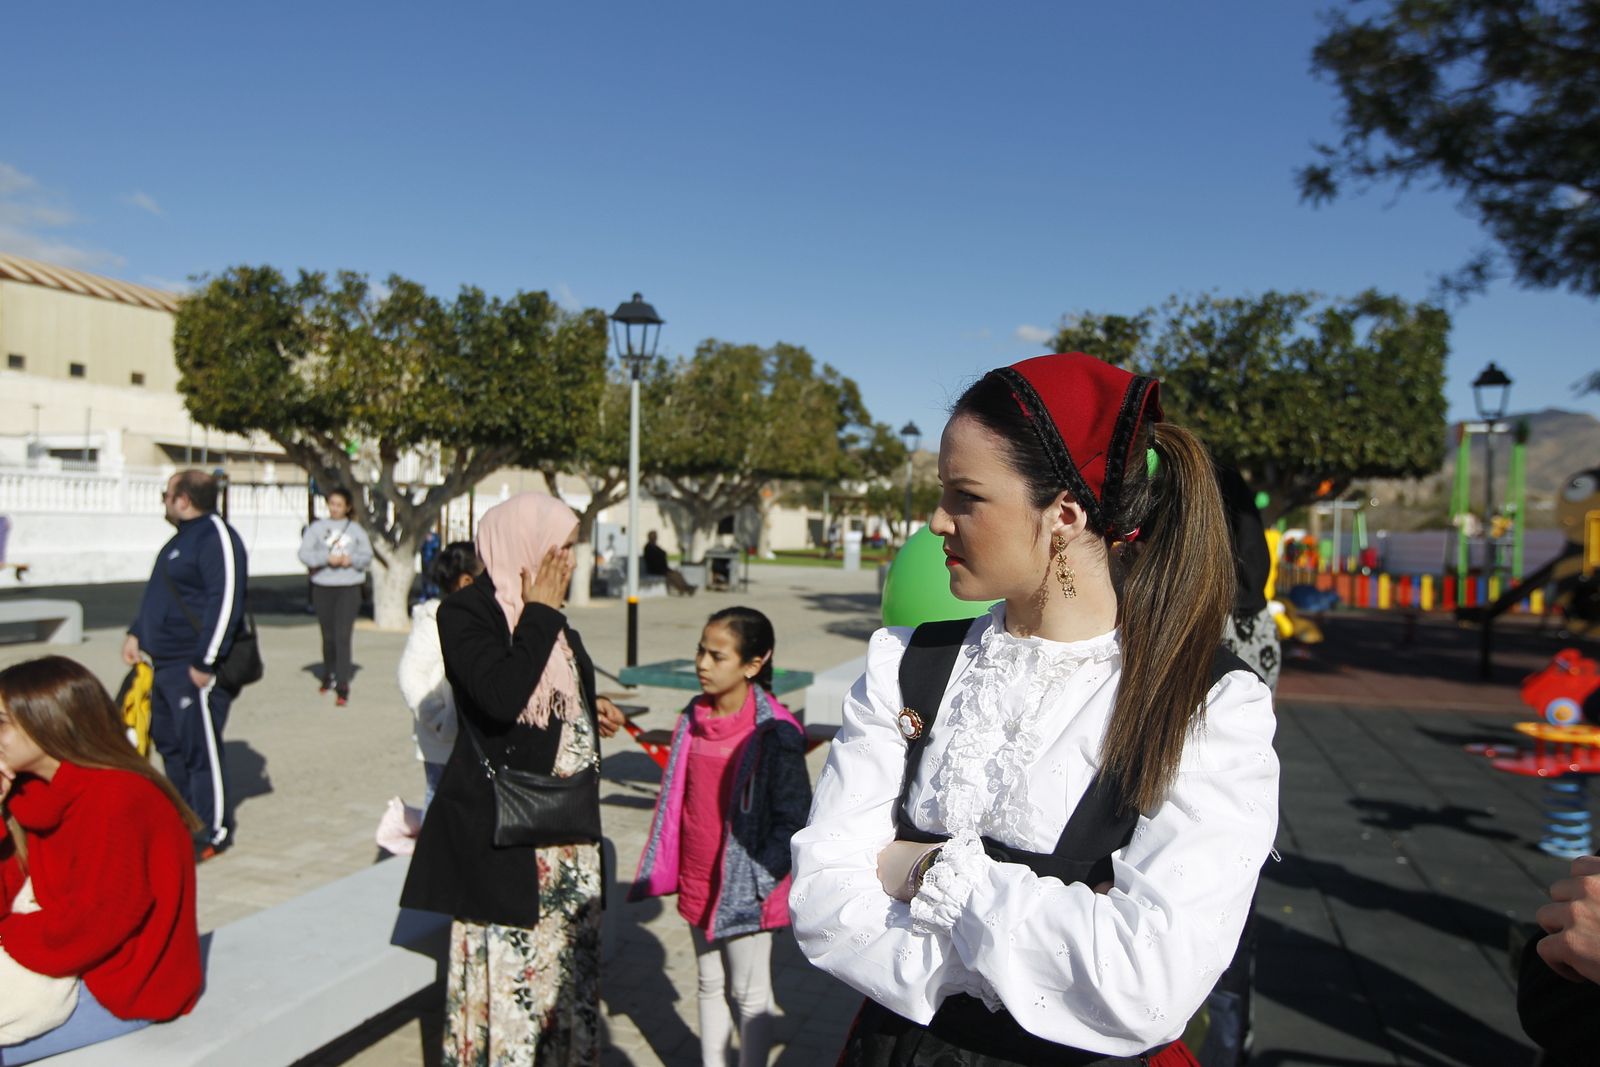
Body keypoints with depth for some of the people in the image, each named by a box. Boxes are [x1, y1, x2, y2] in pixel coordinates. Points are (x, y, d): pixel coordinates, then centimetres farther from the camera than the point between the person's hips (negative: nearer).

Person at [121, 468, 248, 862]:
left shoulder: (216, 536, -16)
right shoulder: (183, 537, 17)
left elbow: (225, 602, -24)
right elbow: (157, 595, 28)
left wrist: (204, 663, -24)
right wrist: (136, 633, 18)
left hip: (195, 670, -11)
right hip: (165, 666, 11)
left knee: (201, 749, -3)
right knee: (169, 744, 18)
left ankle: (213, 833, 8)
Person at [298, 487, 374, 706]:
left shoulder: (356, 530, 8)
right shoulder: (316, 528, 6)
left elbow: (367, 556, 9)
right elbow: (304, 554, -3)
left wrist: (352, 559, -10)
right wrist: (327, 558, -17)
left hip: (349, 588, -1)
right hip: (322, 587, 2)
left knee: (343, 636, -12)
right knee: (327, 636, 12)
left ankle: (342, 686, -12)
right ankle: (329, 675, 35)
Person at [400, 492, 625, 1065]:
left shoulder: (547, 616, 9)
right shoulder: (466, 611, -14)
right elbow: (501, 696, -30)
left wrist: (592, 711, 4)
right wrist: (541, 612, -21)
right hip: (501, 828, -7)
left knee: (569, 955, 16)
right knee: (507, 962, 2)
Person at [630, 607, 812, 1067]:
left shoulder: (774, 733, -19)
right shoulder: (694, 718, 3)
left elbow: (794, 818, -15)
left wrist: (758, 878, -16)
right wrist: (668, 870, 12)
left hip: (743, 890, -6)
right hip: (697, 884, 7)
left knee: (750, 994, 9)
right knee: (710, 985, 20)